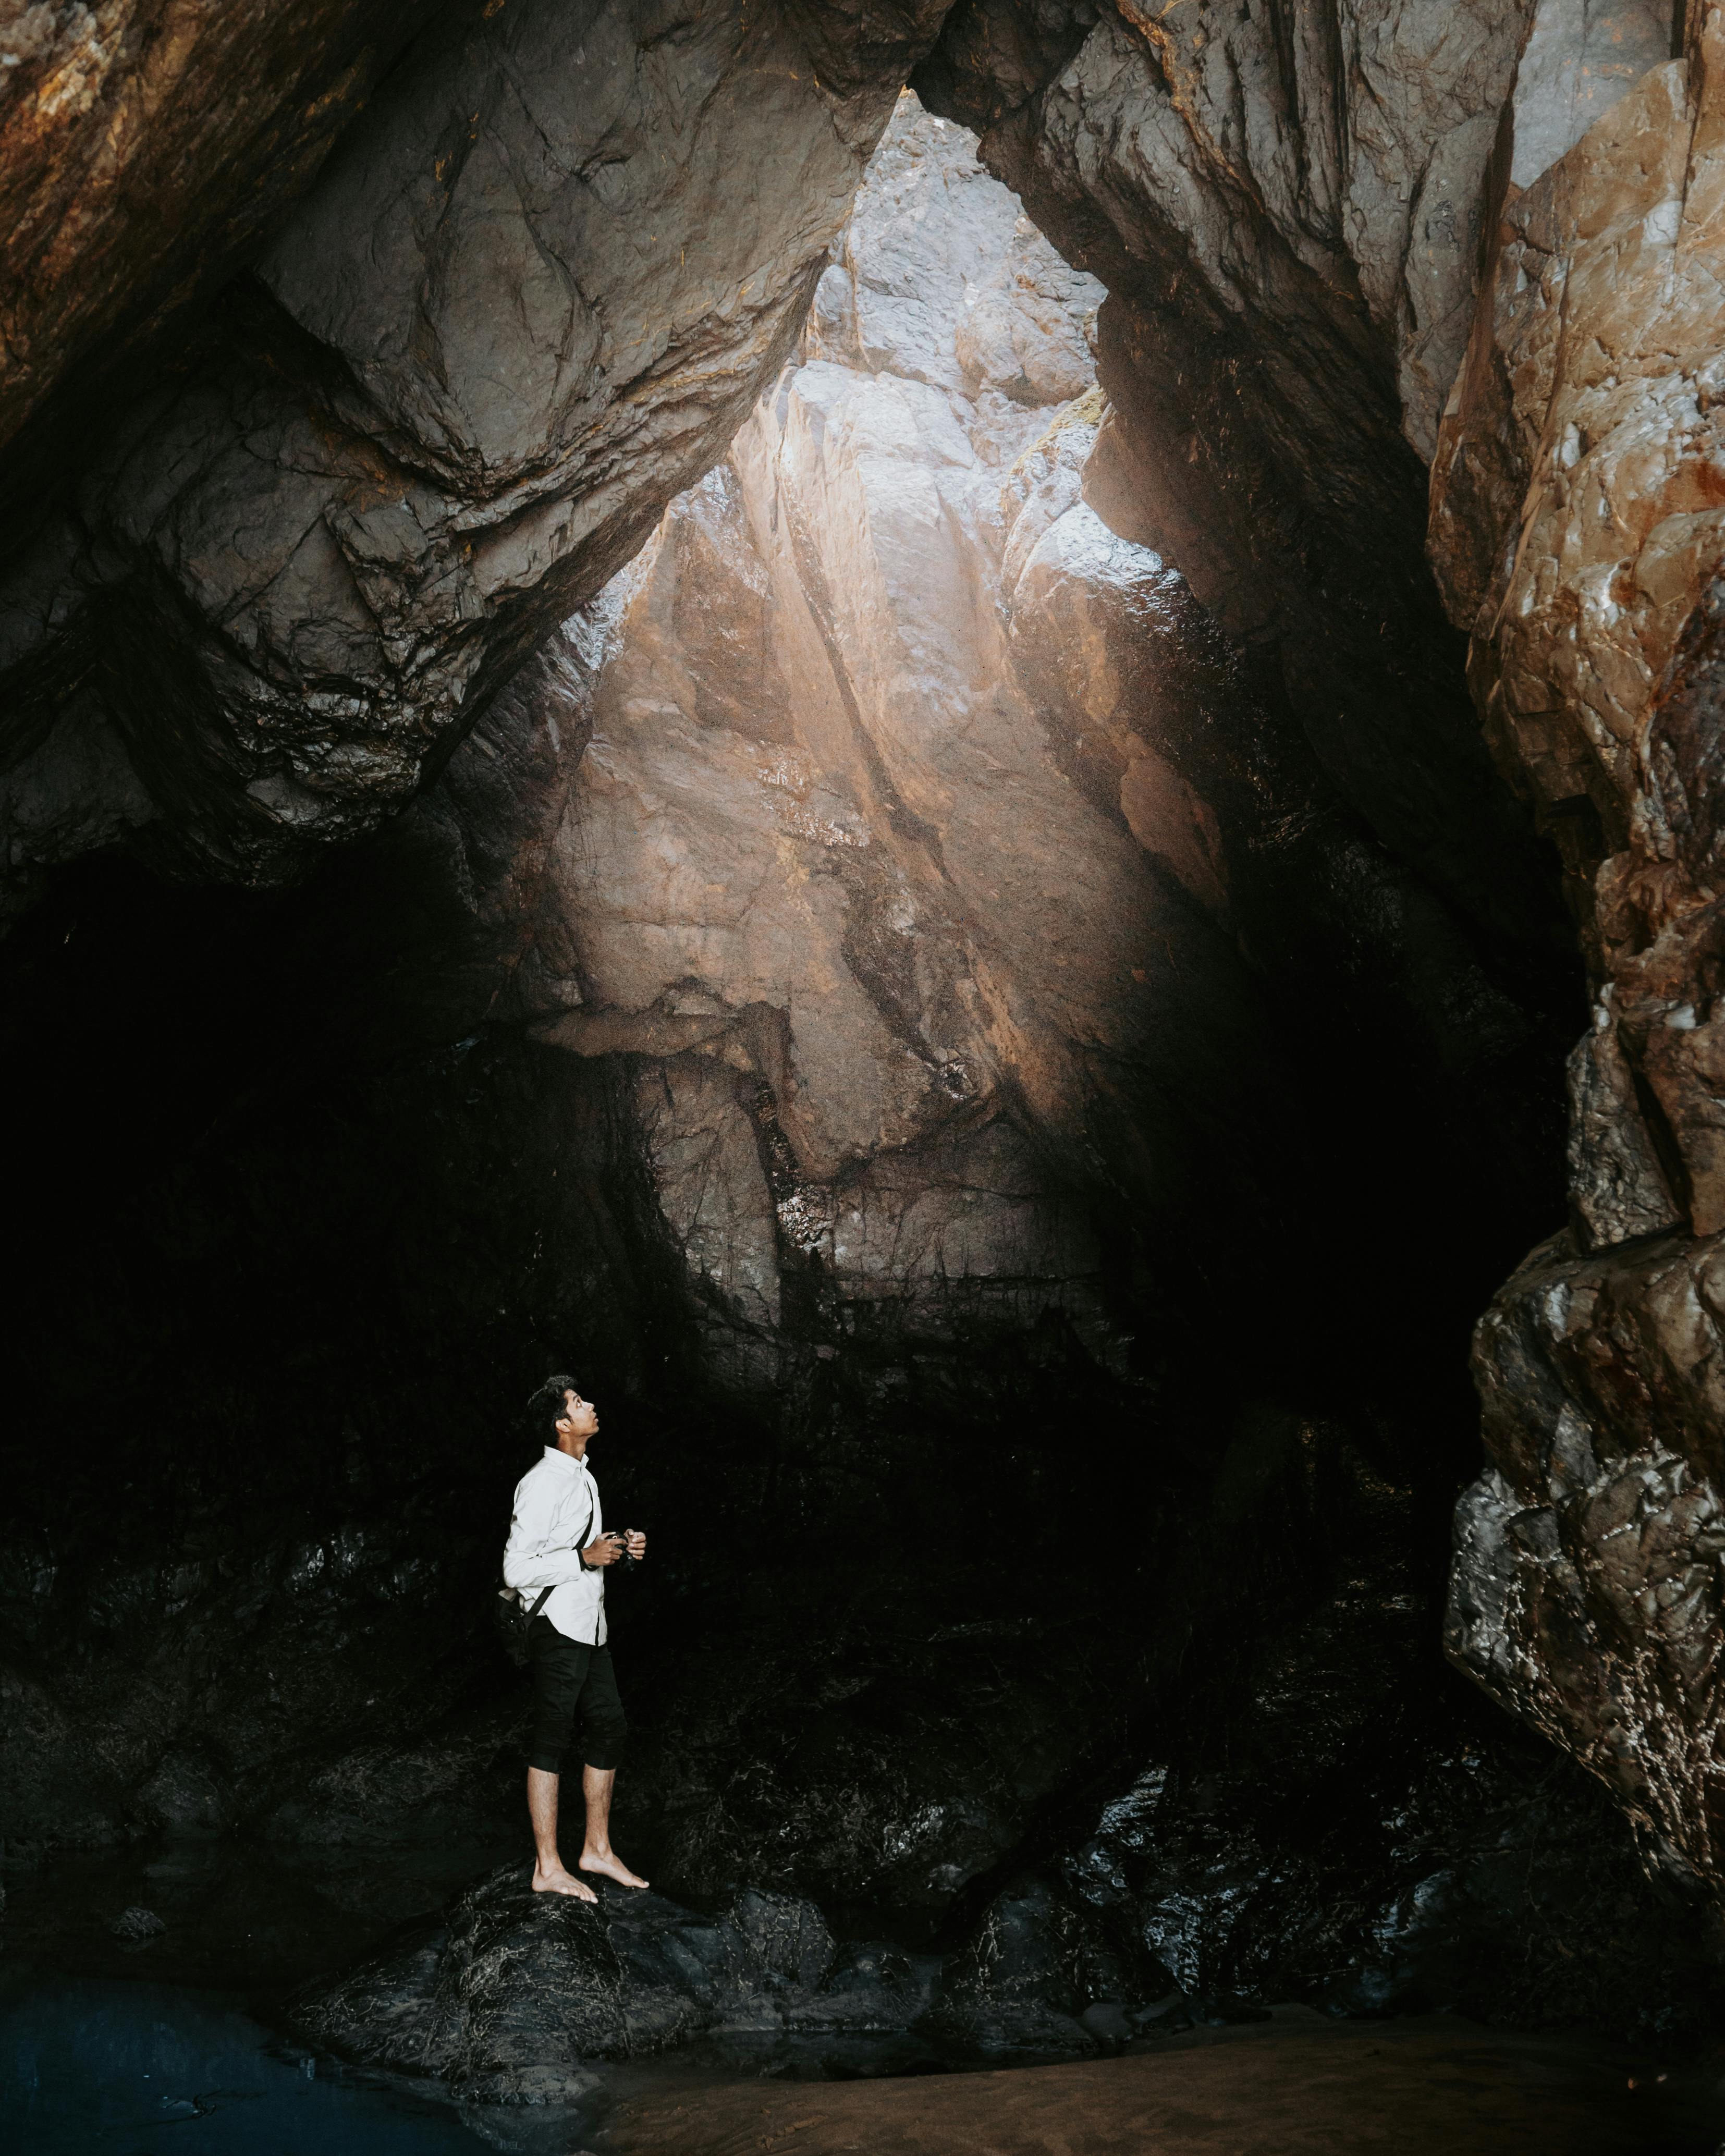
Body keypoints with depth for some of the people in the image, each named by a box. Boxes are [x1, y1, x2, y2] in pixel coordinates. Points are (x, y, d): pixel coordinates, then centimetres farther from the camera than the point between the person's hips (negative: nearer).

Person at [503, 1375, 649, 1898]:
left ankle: (597, 1850, 25)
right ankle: (548, 1868, 7)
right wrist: (586, 1558, -22)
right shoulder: (542, 1484, -18)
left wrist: (622, 1547, 8)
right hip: (557, 1629, -9)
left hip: (590, 1628, 9)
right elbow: (517, 1569, -20)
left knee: (608, 1729, 13)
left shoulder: (582, 1477, 12)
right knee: (553, 1742, -1)